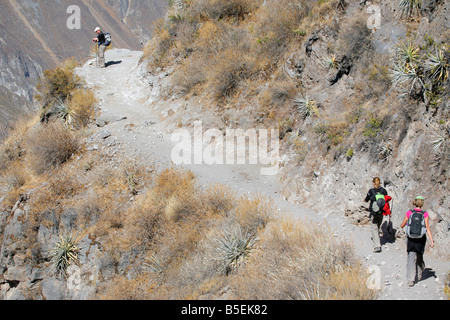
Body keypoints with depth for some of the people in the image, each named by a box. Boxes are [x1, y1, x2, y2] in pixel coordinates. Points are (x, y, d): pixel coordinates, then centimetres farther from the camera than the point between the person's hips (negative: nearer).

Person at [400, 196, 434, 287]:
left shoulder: (409, 213, -5)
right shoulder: (425, 214, -6)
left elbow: (402, 226, 2)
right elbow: (427, 228, -13)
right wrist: (431, 240, -13)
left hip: (411, 239, -1)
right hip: (421, 239, 1)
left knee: (411, 259, -2)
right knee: (419, 256, 24)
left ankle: (411, 280, -13)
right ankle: (419, 275, 40)